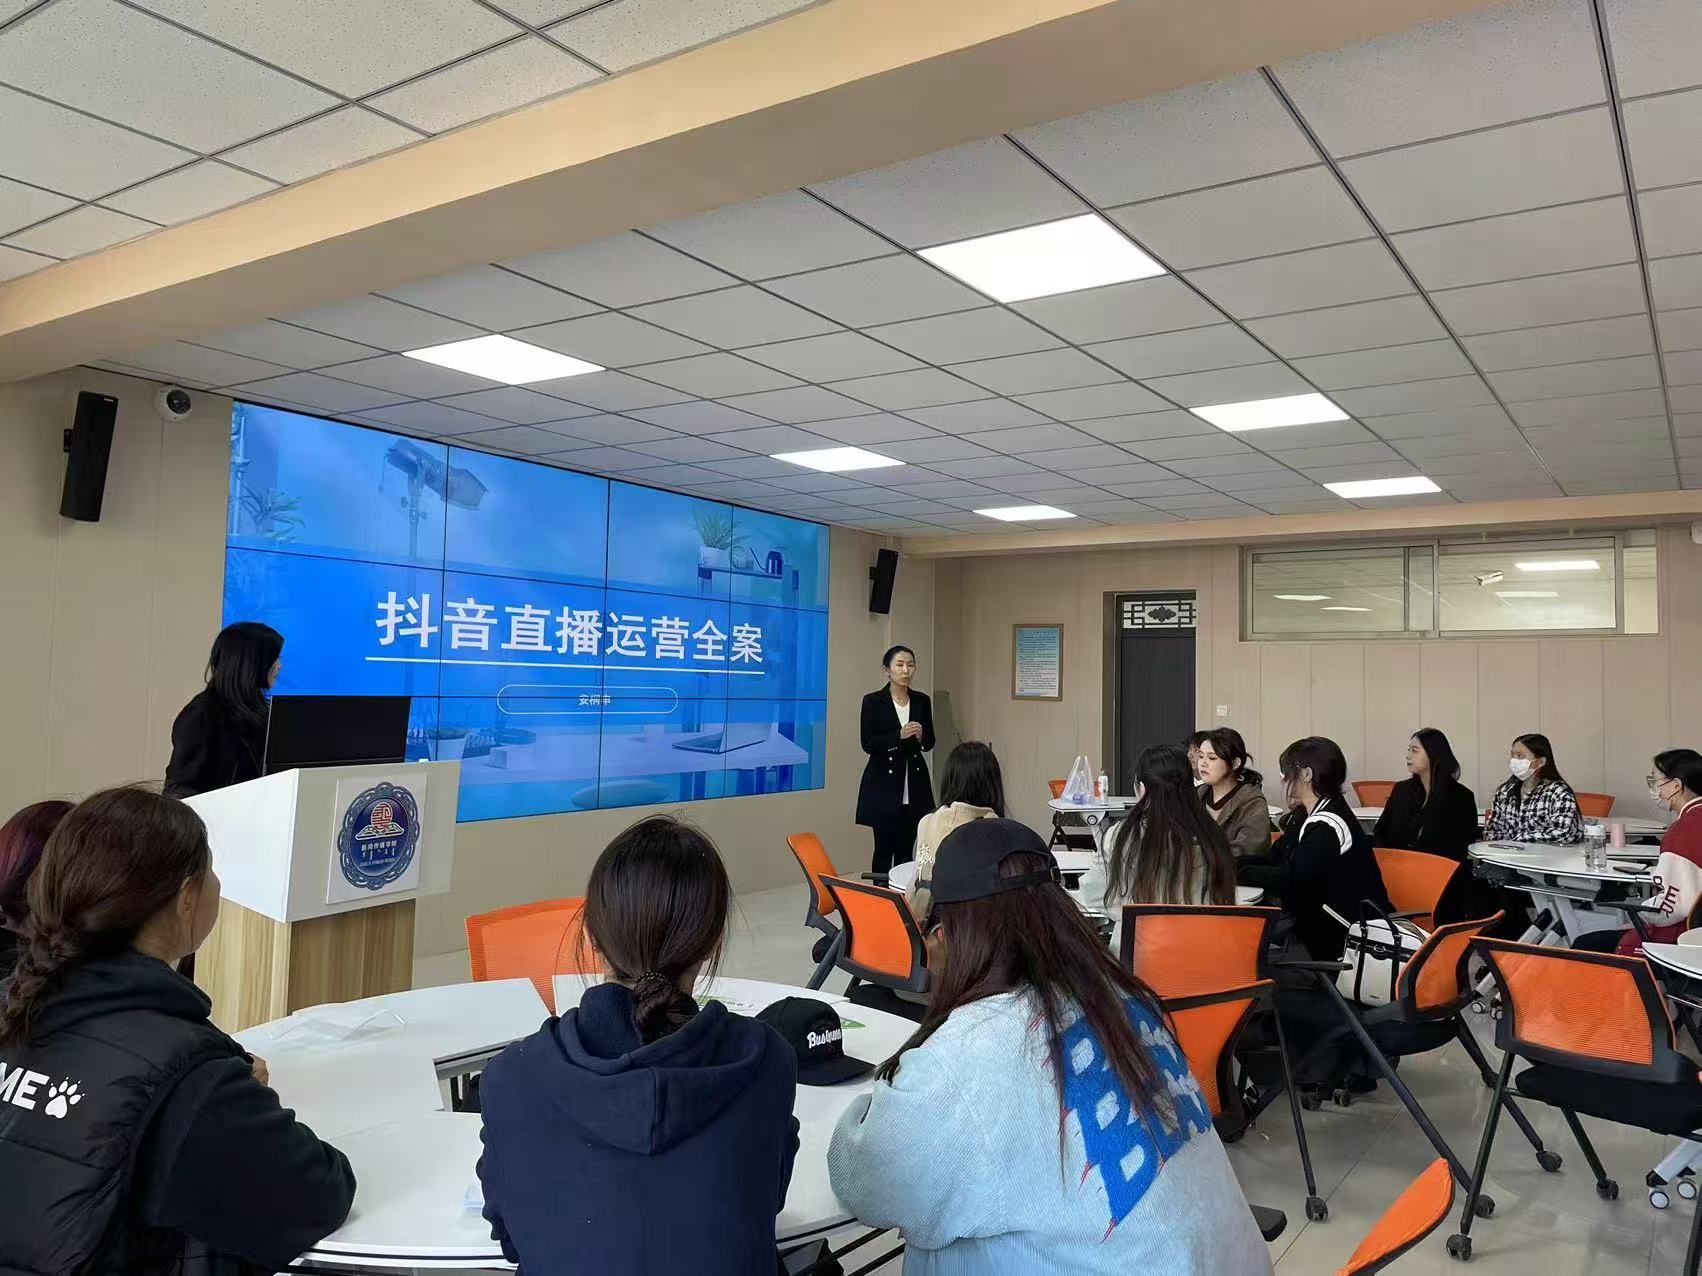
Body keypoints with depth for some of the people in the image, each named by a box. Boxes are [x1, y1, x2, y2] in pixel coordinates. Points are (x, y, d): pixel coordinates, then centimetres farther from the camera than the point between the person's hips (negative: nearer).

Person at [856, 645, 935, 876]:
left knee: (906, 849, 6)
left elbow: (929, 743, 10)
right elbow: (868, 744, -10)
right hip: (884, 785, -4)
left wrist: (920, 736, -13)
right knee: (884, 848, 1)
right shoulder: (873, 701, -5)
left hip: (914, 785, 4)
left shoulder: (922, 701, 7)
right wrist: (899, 735, -22)